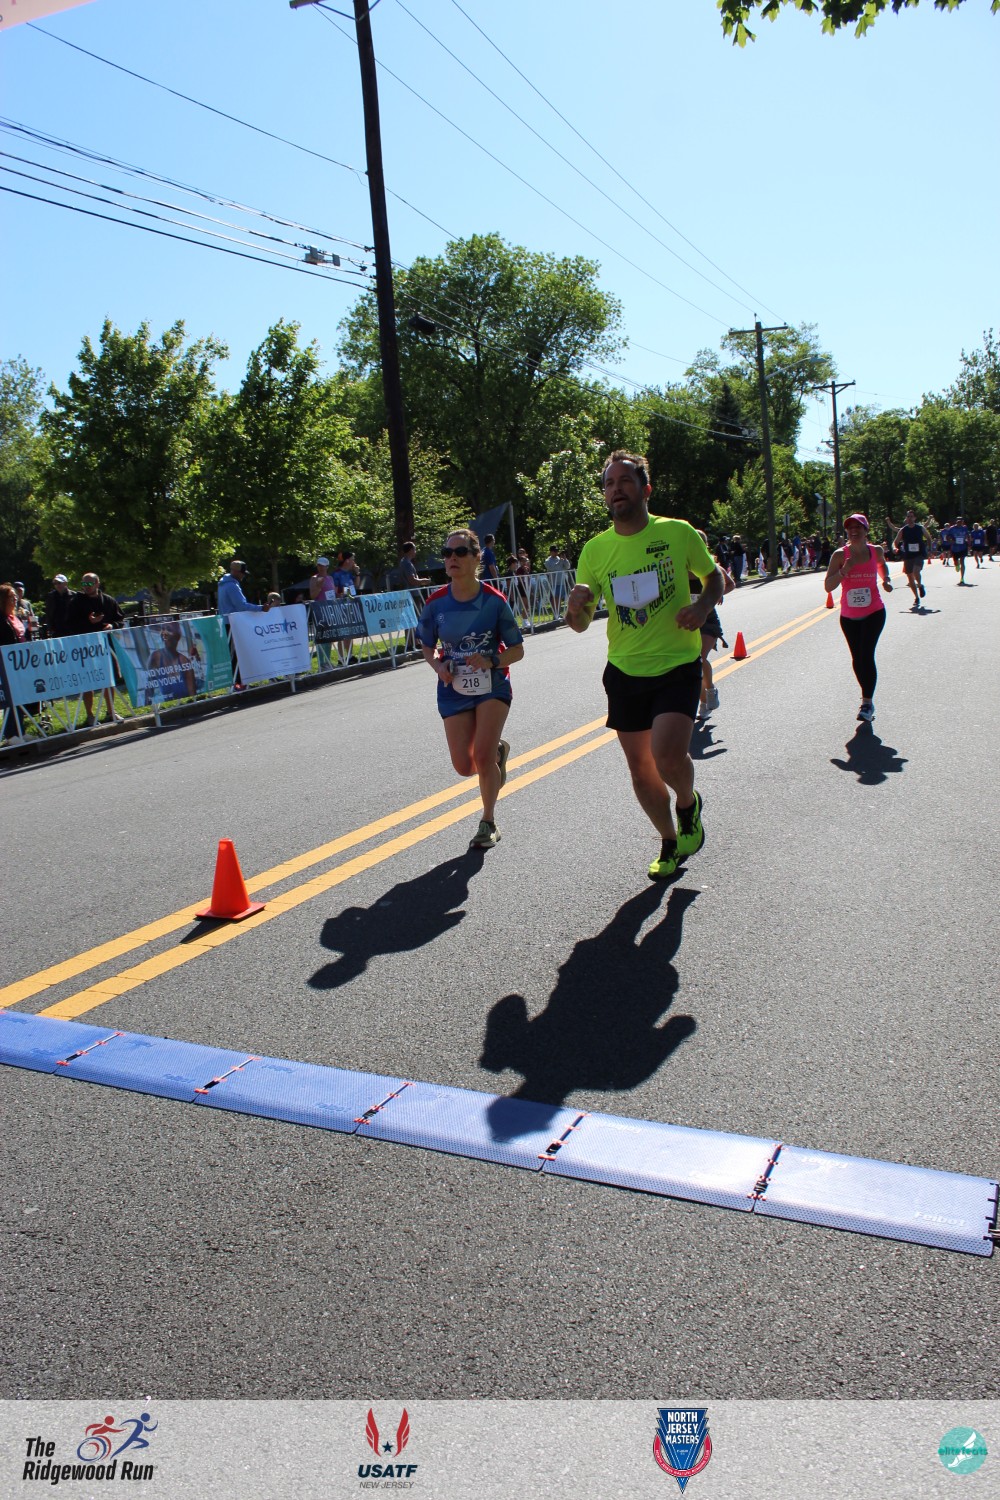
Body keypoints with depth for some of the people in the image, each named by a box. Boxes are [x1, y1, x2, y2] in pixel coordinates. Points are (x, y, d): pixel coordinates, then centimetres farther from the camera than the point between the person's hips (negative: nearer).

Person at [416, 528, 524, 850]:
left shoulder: (494, 601, -13)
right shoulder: (436, 603, -8)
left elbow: (517, 650, -6)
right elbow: (426, 647, 8)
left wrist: (491, 661, -25)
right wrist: (439, 666, -13)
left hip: (493, 686, -2)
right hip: (454, 690, 3)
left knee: (482, 755, -16)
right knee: (464, 766, -1)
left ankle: (488, 823, 8)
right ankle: (498, 751, 36)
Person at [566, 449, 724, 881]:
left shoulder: (679, 533, -7)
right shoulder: (595, 549, 0)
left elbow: (714, 576, 9)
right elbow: (580, 624, 4)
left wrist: (703, 606, -13)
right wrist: (576, 607, -20)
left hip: (677, 666, -3)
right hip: (624, 671, 4)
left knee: (667, 753, -24)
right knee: (640, 768, 11)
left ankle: (689, 804, 12)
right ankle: (671, 843, 35)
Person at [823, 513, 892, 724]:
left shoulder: (876, 551, -3)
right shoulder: (840, 554, -10)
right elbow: (828, 586, -15)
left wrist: (886, 580, 4)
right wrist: (844, 570, -29)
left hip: (874, 613, -1)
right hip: (849, 616, 1)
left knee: (866, 655, -14)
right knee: (857, 660, 11)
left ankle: (867, 703, -6)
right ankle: (867, 698, 31)